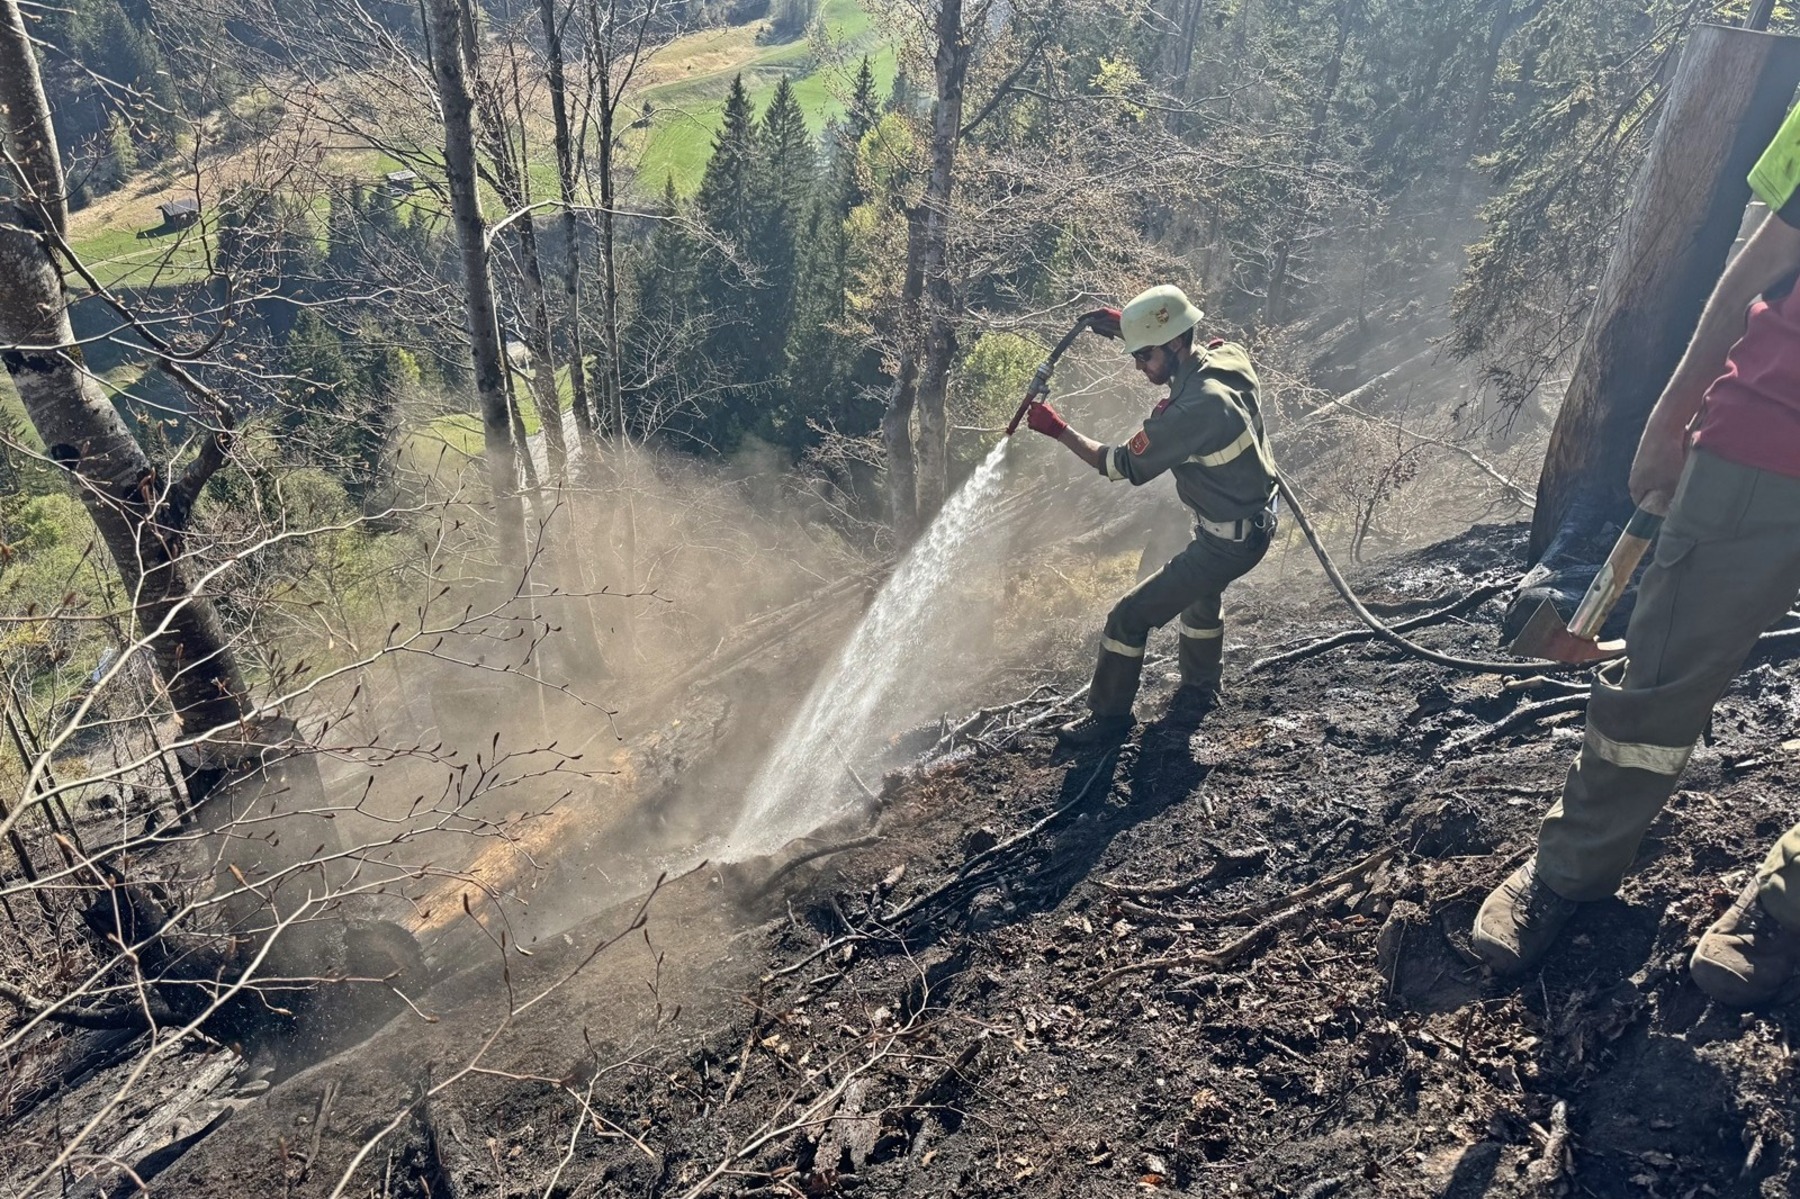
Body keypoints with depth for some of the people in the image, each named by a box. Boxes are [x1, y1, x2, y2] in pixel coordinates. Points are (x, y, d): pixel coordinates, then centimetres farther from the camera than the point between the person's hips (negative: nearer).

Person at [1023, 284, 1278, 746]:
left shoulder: (1193, 410, -33)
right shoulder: (1228, 358, -8)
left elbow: (1122, 465, -21)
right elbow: (1194, 346, 18)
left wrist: (1058, 429, -12)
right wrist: (1128, 327, 5)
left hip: (1228, 542, -10)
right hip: (1257, 516, 10)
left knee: (1130, 617, -4)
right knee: (1200, 593, 34)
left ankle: (1109, 718, 13)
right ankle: (1198, 691, 52)